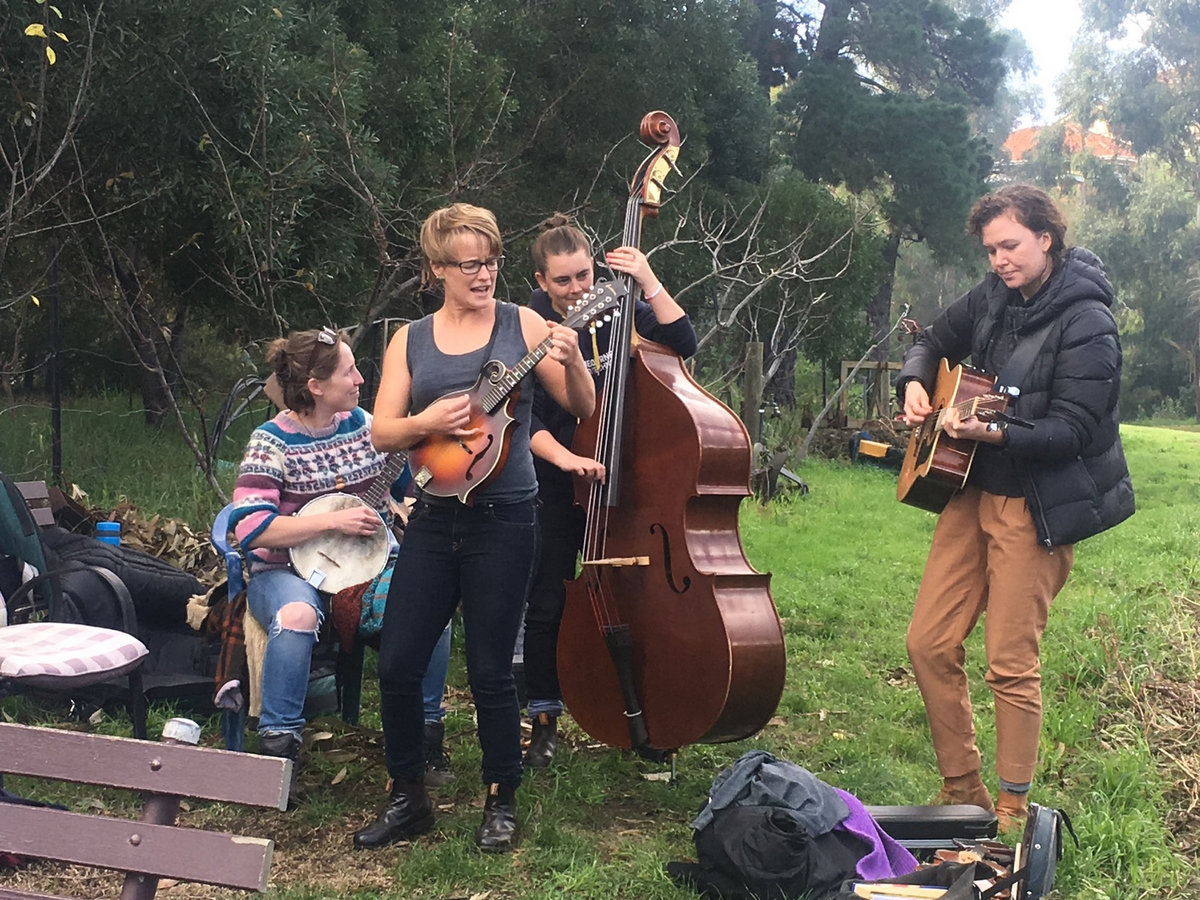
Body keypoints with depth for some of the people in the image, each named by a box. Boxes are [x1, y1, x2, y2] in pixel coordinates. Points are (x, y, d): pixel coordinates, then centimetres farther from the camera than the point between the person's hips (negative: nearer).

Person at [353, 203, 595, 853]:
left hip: (503, 522, -3)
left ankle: (501, 804, 21)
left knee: (490, 671, 2)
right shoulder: (410, 340, 9)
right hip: (432, 520, 4)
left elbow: (583, 407, -2)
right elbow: (380, 433, 4)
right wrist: (425, 422, -15)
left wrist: (570, 360, -22)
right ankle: (408, 799, 21)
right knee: (397, 664, 3)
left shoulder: (522, 325, 1)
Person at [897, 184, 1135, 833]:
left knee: (1010, 665, -3)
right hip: (973, 489, 7)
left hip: (1038, 505, -7)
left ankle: (1012, 811, 14)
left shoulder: (1086, 323, -15)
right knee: (929, 643, 5)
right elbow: (935, 342, 23)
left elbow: (1069, 431, -20)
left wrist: (994, 433, -34)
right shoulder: (994, 297, 6)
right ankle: (962, 790, 20)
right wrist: (915, 384, 3)